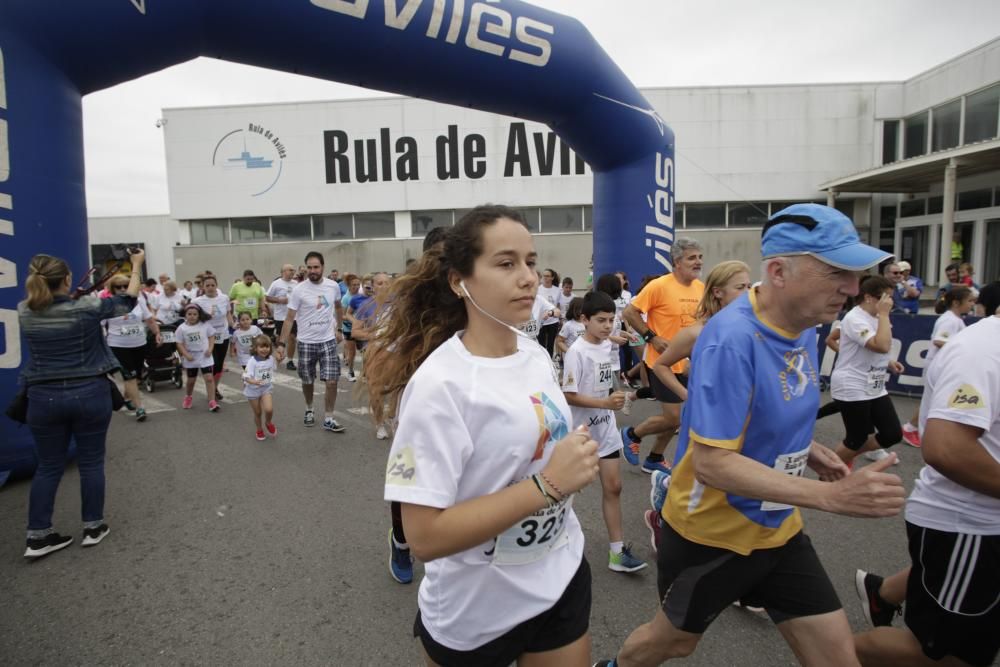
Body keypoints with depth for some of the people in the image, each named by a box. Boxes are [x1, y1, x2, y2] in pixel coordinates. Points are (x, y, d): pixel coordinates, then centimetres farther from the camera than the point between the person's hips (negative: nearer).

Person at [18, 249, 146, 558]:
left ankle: (38, 536, 18)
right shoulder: (86, 307, -14)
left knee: (49, 466, 14)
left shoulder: (24, 311, -4)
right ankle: (93, 527, 19)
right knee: (91, 462, 10)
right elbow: (128, 301, 1)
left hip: (44, 397, 3)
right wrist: (136, 266, 12)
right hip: (89, 394, -3)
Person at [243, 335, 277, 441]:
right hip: (253, 391, -3)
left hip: (266, 389, 3)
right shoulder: (252, 361, -21)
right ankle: (259, 430, 36)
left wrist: (270, 381, 7)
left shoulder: (271, 359, -6)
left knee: (269, 409, -16)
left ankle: (268, 423, 17)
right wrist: (254, 382, -44)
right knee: (257, 413, 10)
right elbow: (246, 377, -28)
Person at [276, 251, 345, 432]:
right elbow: (289, 319, -10)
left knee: (332, 382, -5)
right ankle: (309, 410, 39)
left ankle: (328, 419, 8)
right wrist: (282, 343, -15)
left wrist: (338, 329, 15)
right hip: (306, 342, -1)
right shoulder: (299, 290, -13)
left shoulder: (333, 286, -4)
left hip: (328, 341, 1)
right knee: (307, 381, 14)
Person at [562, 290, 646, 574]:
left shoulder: (608, 346, 0)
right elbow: (569, 396, -23)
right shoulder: (576, 352, -20)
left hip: (605, 428, 6)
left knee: (613, 487, 5)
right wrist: (606, 403, -27)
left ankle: (617, 550, 13)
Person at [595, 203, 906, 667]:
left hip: (777, 529, 7)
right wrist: (833, 496, -35)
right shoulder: (732, 338, -30)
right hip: (711, 534, -6)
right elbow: (713, 463, -31)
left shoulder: (805, 328, -3)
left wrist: (808, 450, -2)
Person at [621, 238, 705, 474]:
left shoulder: (701, 288, 4)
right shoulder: (659, 286, -17)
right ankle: (631, 434, 20)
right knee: (674, 418, -5)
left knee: (675, 417, 14)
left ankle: (654, 459, 32)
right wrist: (651, 337, -18)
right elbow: (629, 312, -15)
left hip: (686, 364, 7)